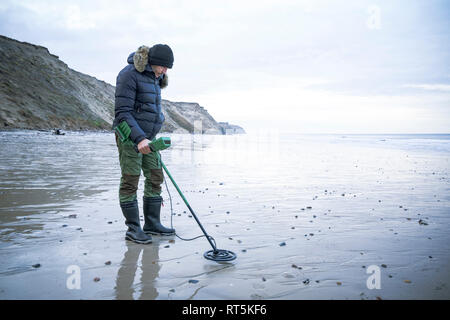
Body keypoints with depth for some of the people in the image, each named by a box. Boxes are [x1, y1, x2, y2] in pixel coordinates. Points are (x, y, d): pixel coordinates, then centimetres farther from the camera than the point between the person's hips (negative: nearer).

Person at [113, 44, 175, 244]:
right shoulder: (129, 74, -15)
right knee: (130, 181, -3)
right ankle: (133, 229, 6)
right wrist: (139, 138, -30)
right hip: (130, 137, -9)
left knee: (155, 178, 9)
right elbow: (123, 112, -21)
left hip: (147, 137, 9)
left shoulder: (154, 78, 12)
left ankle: (152, 224, 19)